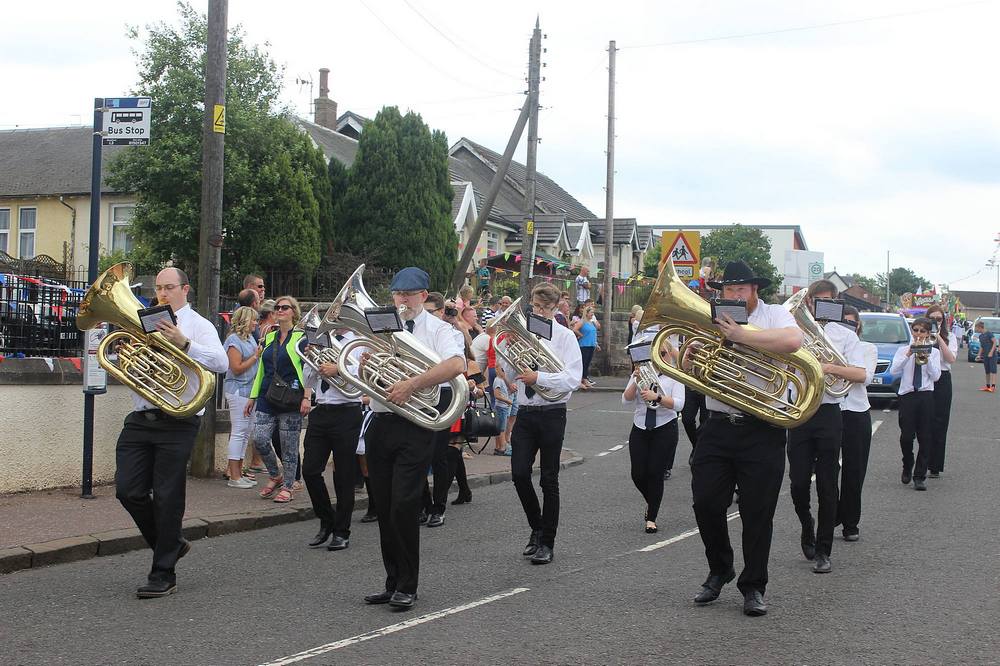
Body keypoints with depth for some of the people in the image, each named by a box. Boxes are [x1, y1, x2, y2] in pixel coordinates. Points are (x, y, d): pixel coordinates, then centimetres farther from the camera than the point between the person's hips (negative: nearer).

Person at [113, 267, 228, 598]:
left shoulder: (197, 325, 3)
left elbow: (221, 363, -14)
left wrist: (184, 344, -24)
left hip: (177, 422, -5)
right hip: (140, 420, 5)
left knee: (167, 498, -1)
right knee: (128, 490, 0)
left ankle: (163, 575, 9)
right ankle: (170, 545, 23)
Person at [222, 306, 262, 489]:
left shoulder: (250, 338, 15)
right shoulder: (234, 340, -11)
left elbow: (256, 360, 19)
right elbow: (236, 368, -17)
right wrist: (256, 356, -12)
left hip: (249, 390, 9)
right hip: (237, 390, -9)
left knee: (245, 433, 11)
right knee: (238, 432, -7)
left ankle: (238, 473, 17)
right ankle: (234, 477, -3)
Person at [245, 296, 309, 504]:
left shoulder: (301, 337, 0)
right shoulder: (269, 337, 15)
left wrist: (307, 397, -15)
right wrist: (253, 396, 16)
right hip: (267, 397, 5)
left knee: (289, 445, -1)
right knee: (259, 439, -7)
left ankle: (287, 487, 11)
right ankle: (275, 476, 15)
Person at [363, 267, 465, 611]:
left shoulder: (438, 330, 0)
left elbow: (456, 364, -20)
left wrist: (412, 384, -25)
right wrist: (365, 363, -5)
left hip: (415, 428, -5)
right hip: (380, 425, 5)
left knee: (403, 507, -11)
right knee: (384, 508, 9)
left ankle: (406, 586, 1)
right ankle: (392, 582, 20)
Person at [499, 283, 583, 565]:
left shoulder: (565, 337, -4)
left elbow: (573, 378, -15)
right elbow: (510, 376, 8)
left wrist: (538, 377, -24)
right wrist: (508, 350, -7)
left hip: (551, 413, -3)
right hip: (525, 412, 3)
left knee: (549, 479, 4)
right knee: (519, 473, -2)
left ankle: (546, 542, 14)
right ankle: (537, 528, 21)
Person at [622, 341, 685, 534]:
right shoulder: (641, 371, 5)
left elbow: (678, 404, -16)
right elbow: (626, 400, -2)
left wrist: (657, 397, -31)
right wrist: (636, 381, -17)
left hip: (665, 429, -3)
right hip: (640, 429, 3)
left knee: (655, 474, -6)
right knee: (638, 475, 0)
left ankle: (651, 518, 9)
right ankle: (651, 502, 32)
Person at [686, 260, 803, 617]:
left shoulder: (774, 315, 2)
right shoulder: (711, 322, 13)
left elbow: (792, 341, -22)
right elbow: (688, 374, 15)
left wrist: (741, 335, -21)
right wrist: (688, 359, -9)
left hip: (762, 431, -3)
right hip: (718, 426, 4)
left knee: (757, 513, 2)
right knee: (706, 503, 3)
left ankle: (753, 587, 15)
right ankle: (719, 571, 25)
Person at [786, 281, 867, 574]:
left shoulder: (845, 335, 5)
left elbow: (860, 374, -4)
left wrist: (829, 367, -16)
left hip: (828, 414, -1)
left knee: (827, 486, 1)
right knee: (798, 483, 1)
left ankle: (822, 551, 10)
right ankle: (807, 524, 32)